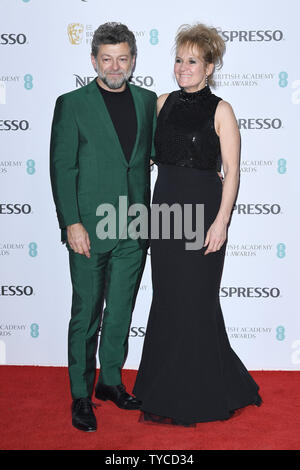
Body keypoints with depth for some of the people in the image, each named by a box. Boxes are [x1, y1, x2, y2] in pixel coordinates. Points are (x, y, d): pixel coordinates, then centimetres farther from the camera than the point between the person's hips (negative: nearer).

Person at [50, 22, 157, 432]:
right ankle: (81, 395, 18)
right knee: (86, 314, 4)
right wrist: (72, 223, -12)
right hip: (89, 228, -4)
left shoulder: (147, 101, 9)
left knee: (121, 311, 14)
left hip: (134, 229, 4)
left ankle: (111, 380, 31)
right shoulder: (71, 104, -2)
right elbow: (62, 168, -6)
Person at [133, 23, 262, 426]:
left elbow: (232, 172, -9)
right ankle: (167, 389, 27)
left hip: (203, 209, -5)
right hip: (165, 207, 5)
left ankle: (200, 394, 20)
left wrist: (221, 221, -15)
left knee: (195, 299, 2)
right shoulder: (163, 103, 8)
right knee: (166, 298, 10)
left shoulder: (220, 110, -6)